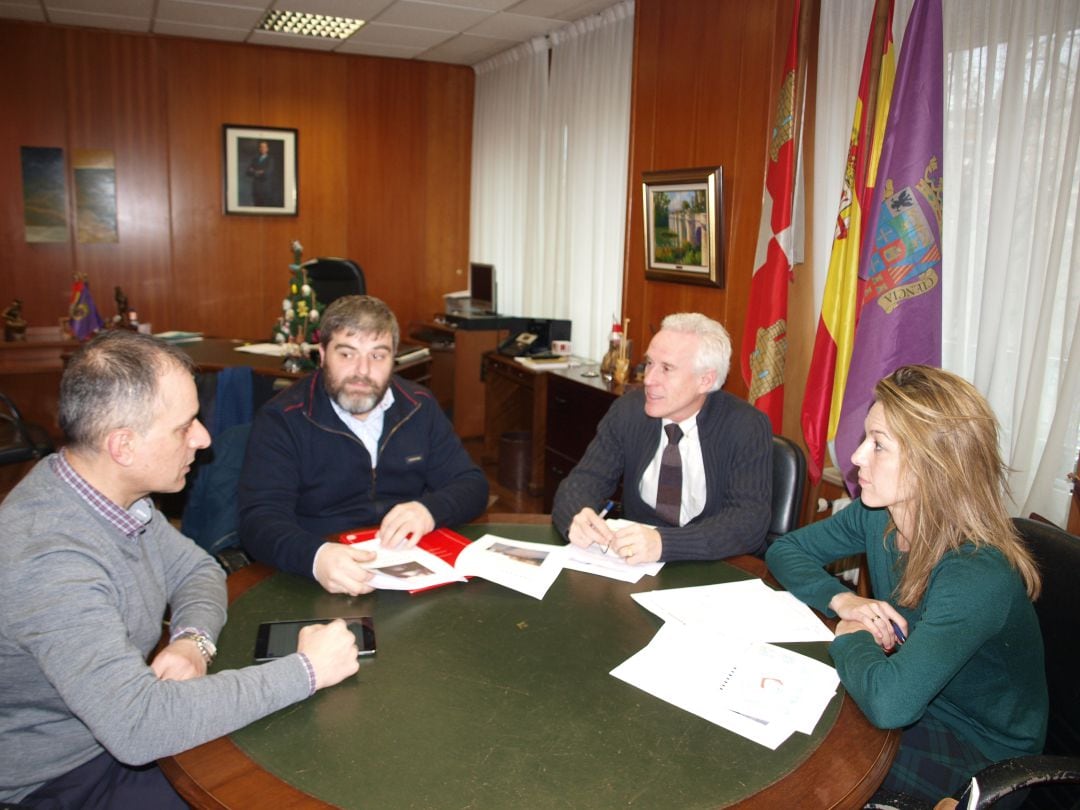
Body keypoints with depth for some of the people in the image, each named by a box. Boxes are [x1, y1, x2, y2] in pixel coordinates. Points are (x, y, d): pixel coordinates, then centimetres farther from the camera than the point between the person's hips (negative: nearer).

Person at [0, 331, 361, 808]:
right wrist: (304, 671, -33)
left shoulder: (117, 491, -7)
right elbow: (136, 727, -40)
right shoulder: (48, 560, -33)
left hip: (119, 723, 7)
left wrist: (193, 640, -16)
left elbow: (195, 569, 7)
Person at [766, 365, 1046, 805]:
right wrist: (842, 600, -17)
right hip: (916, 706, 6)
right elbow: (785, 550, 1)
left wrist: (852, 636, -24)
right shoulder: (875, 516, -13)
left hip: (980, 754, -6)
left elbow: (889, 701, -45)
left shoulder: (980, 576, -34)